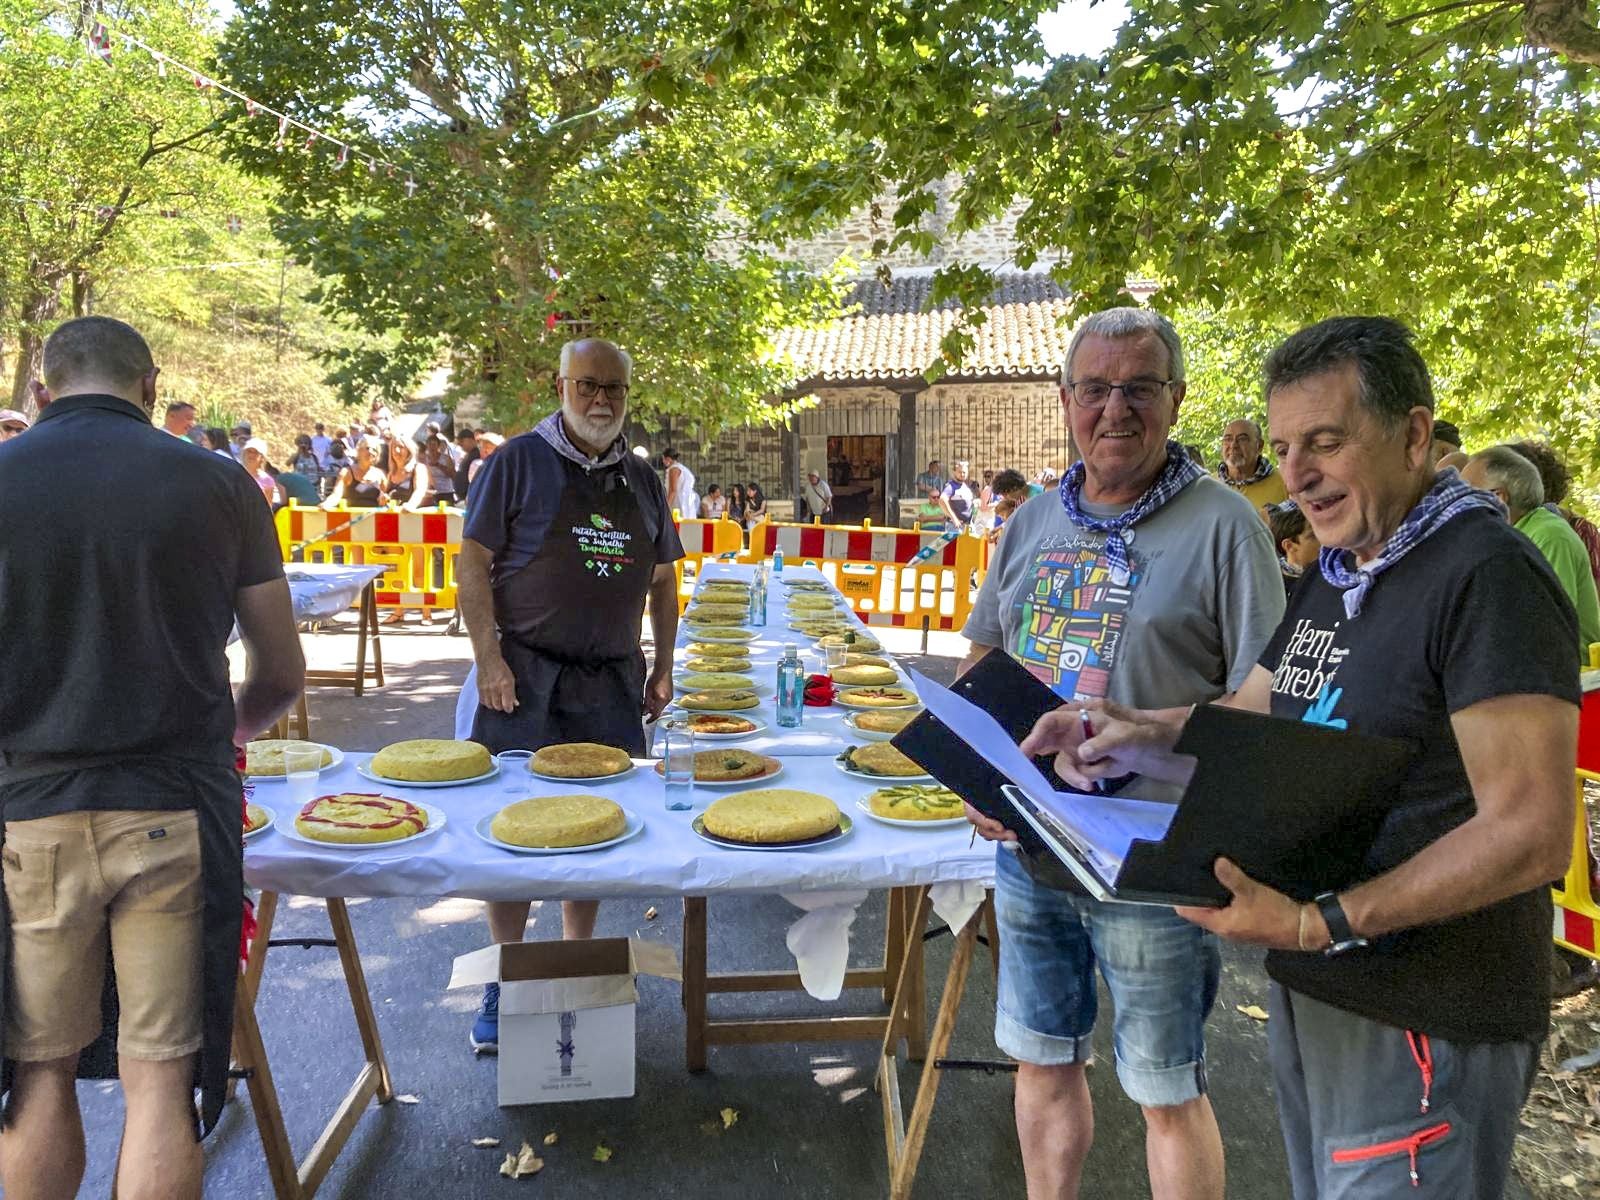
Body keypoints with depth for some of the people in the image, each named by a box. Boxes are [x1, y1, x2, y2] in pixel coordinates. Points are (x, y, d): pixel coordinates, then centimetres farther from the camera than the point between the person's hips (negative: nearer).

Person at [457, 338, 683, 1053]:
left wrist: (661, 668, 11)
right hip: (527, 674, -4)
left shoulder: (641, 479, 12)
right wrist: (489, 658, -14)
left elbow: (662, 581, 17)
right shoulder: (518, 461, -2)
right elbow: (472, 562, -6)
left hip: (612, 681, 4)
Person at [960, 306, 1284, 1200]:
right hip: (1026, 849, 5)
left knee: (1169, 1093, 12)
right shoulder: (1035, 522, 7)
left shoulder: (1223, 523, -10)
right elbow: (981, 664, 13)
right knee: (1042, 1060, 21)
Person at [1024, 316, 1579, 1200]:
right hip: (1305, 992, 8)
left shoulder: (1487, 576, -18)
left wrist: (1327, 923, -30)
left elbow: (1531, 831, -24)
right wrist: (1138, 738, -5)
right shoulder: (1333, 575, 10)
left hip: (1421, 1024, -8)